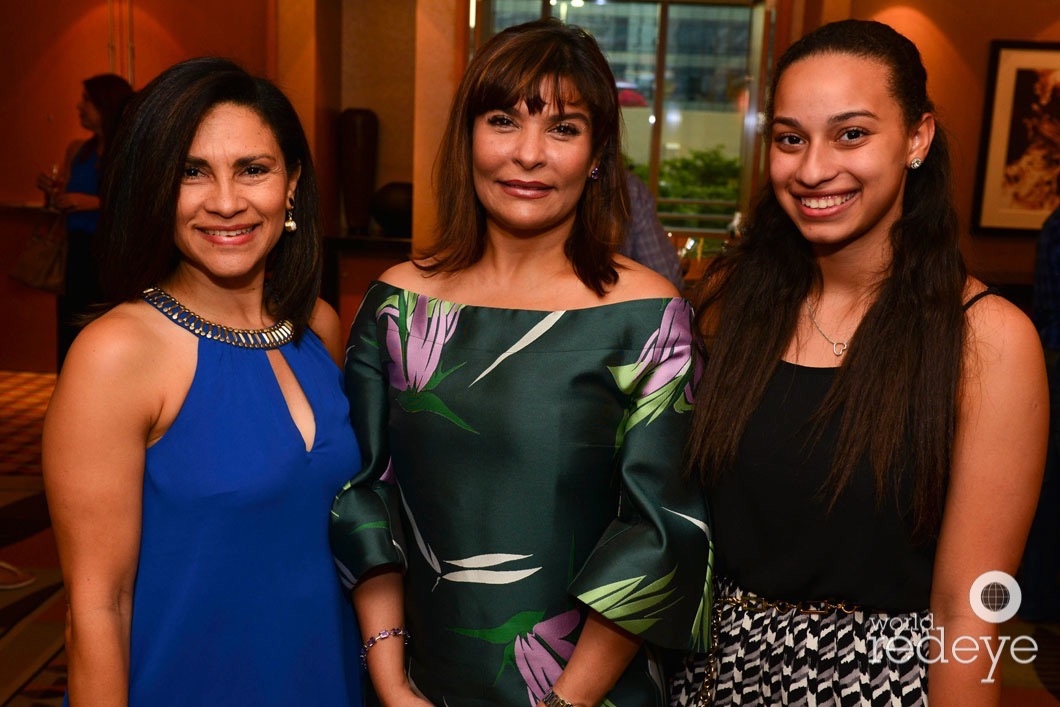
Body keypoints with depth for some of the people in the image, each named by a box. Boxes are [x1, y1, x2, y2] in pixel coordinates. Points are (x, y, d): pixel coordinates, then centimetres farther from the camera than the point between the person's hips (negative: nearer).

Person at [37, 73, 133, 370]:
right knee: (70, 335, 7)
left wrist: (96, 202, -19)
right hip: (76, 257, 6)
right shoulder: (77, 150, 11)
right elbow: (63, 209, 17)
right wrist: (51, 192, -2)